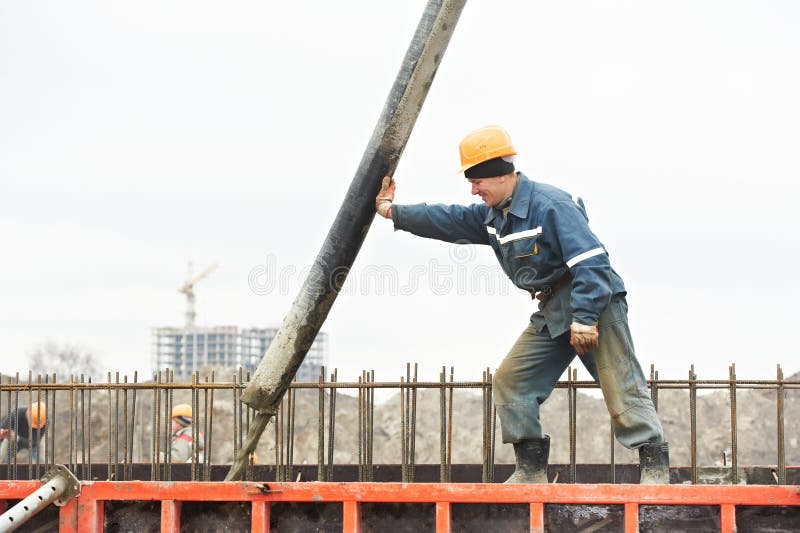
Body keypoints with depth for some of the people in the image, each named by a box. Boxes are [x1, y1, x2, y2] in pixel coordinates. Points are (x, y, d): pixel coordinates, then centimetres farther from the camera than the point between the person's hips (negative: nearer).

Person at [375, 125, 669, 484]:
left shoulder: (550, 204, -19)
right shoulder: (493, 216, 10)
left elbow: (590, 262, -25)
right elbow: (447, 221, 22)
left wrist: (585, 318, -29)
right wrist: (393, 212, 21)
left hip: (595, 304, -10)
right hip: (553, 312, 10)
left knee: (621, 387, -14)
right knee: (510, 381, 3)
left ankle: (655, 468, -14)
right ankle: (531, 470, 5)